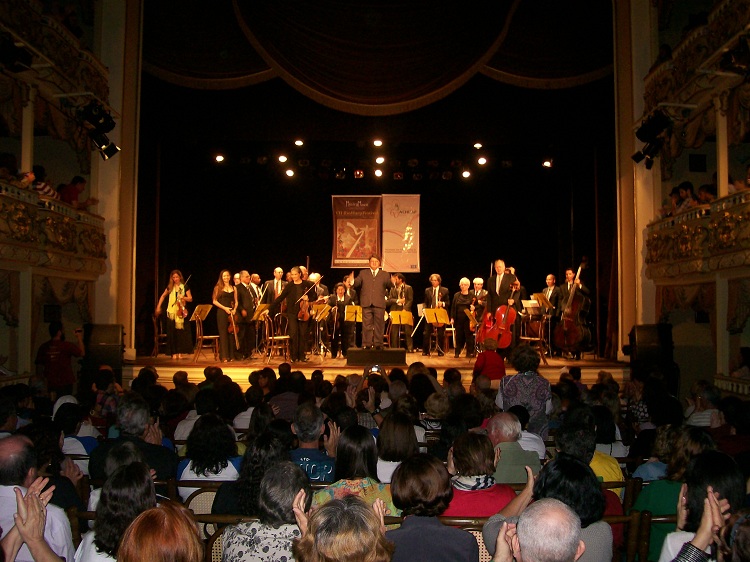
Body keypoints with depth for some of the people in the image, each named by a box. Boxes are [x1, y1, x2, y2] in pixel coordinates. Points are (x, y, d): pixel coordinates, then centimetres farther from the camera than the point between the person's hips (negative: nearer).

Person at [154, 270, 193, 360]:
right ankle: (174, 353, 5)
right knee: (172, 333, -1)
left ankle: (180, 352, 4)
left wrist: (183, 297, -16)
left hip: (181, 312, -2)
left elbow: (190, 299, 2)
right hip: (171, 312, 2)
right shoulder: (170, 287, 9)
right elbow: (163, 296, 20)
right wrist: (158, 307, 13)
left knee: (181, 333, -3)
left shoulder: (185, 287, 3)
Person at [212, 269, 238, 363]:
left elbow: (236, 301, 13)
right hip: (222, 312, -3)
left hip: (231, 313, 3)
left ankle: (231, 355, 9)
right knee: (223, 333, -3)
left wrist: (234, 309, -6)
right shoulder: (218, 287, 3)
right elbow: (215, 301, -1)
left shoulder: (234, 288, 12)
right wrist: (224, 308, -12)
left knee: (232, 333, 2)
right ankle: (224, 356, -1)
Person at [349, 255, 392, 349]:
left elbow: (389, 287, 11)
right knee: (367, 325, 0)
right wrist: (352, 282, -18)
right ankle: (366, 344, 3)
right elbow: (357, 283, 2)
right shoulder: (363, 273, 14)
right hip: (366, 303, 0)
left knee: (379, 325, 1)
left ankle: (378, 344, 6)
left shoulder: (385, 275, 13)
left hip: (379, 304, 0)